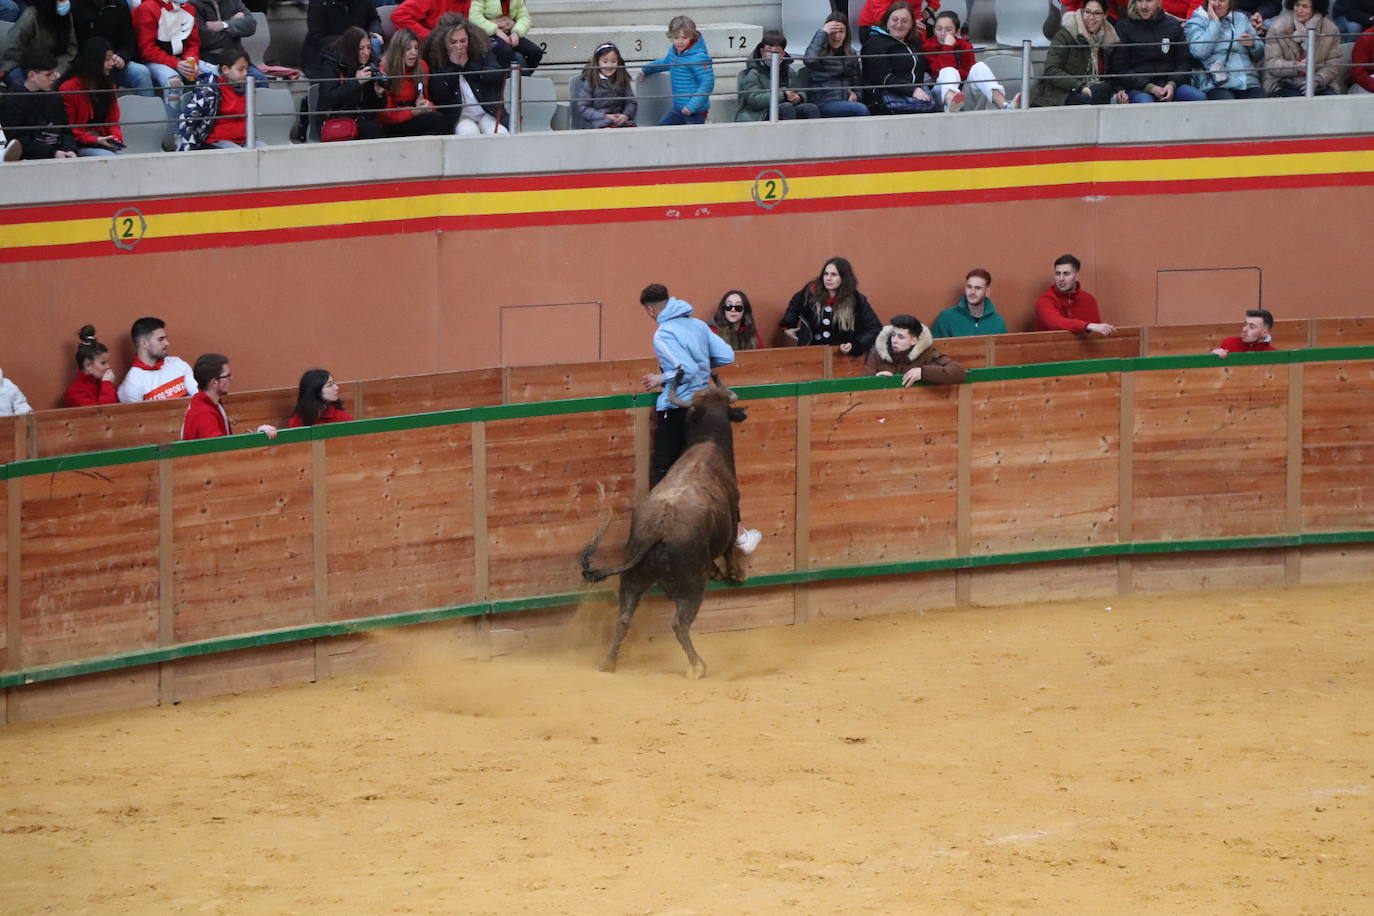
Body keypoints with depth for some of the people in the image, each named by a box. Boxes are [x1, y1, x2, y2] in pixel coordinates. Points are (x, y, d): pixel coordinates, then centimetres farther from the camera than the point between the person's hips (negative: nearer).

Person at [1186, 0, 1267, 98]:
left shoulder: (1241, 19, 23)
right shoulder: (1195, 23, 12)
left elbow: (1259, 55, 24)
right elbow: (1199, 52, -9)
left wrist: (1252, 44, 1)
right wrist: (1214, 22, -2)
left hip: (1249, 83, 3)